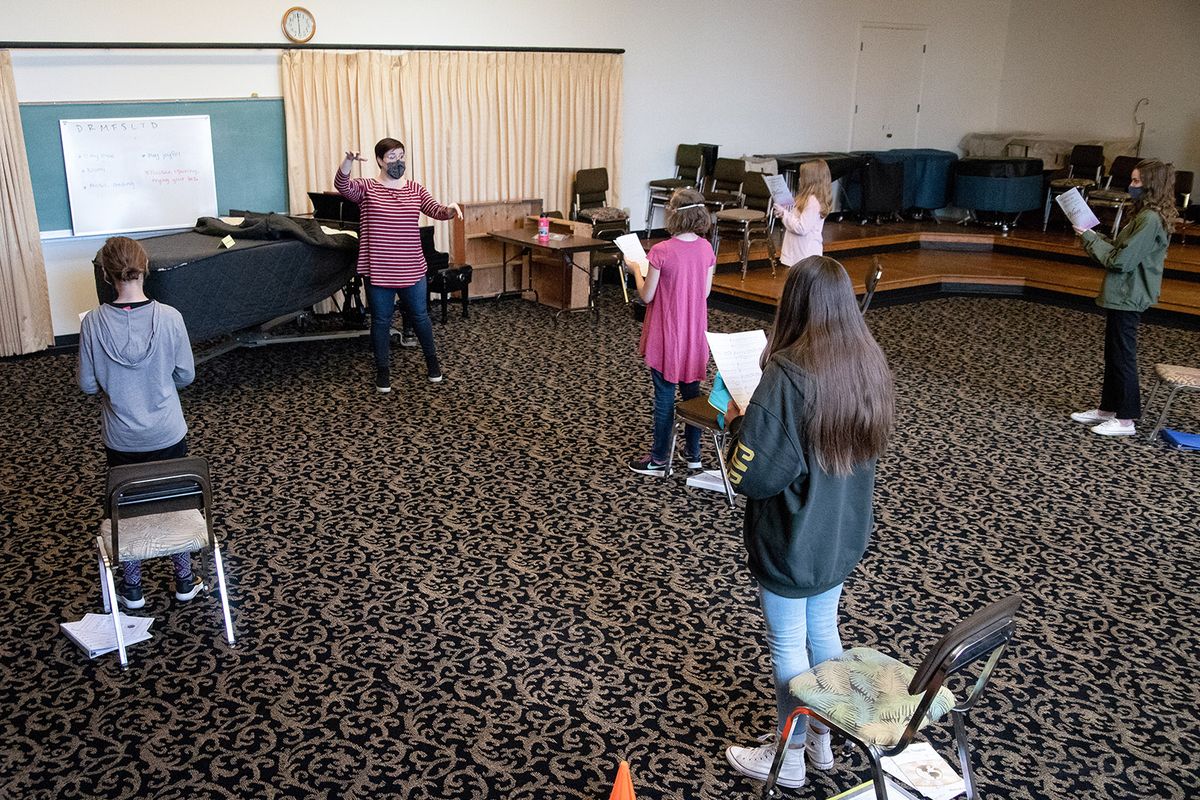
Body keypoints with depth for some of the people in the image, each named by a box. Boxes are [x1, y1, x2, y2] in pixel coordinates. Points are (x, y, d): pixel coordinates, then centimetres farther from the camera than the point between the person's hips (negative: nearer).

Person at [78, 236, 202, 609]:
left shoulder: (93, 322, -15)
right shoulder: (169, 317, -17)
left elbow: (87, 384, -6)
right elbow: (186, 374, -6)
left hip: (121, 438, 0)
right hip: (167, 434, 0)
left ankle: (132, 588, 31)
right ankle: (185, 580, 31)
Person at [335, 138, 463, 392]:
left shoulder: (415, 189, 6)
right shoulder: (366, 188, -4)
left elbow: (436, 211, -3)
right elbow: (341, 185, -22)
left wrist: (450, 208, -27)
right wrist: (349, 160, -40)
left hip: (412, 269, 2)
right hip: (378, 271, -2)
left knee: (419, 316, 13)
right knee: (381, 320, 8)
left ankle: (432, 359, 34)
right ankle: (383, 369, 22)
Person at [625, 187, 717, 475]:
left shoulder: (661, 252, -20)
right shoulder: (706, 248, -3)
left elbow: (646, 296, -12)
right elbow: (705, 292, 6)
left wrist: (636, 270, 4)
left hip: (667, 336, -5)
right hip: (695, 333, 5)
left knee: (665, 395, 5)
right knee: (692, 391, 17)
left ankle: (659, 459, 17)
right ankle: (693, 453, 28)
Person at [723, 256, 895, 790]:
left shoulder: (788, 375, -27)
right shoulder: (869, 364, -4)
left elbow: (752, 475, -28)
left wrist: (738, 422, -9)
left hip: (792, 540, -7)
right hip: (843, 532, 7)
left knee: (788, 645, 11)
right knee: (822, 631, 23)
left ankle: (789, 756, 28)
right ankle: (822, 736, 40)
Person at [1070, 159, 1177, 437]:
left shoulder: (1150, 219, -21)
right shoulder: (1147, 215, 10)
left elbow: (1121, 260, -22)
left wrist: (1091, 238, -12)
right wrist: (1094, 236, 1)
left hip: (1127, 298, -10)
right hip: (1122, 295, 10)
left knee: (1122, 357, -1)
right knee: (1113, 354, 17)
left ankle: (1125, 420, 8)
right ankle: (1107, 409, 29)